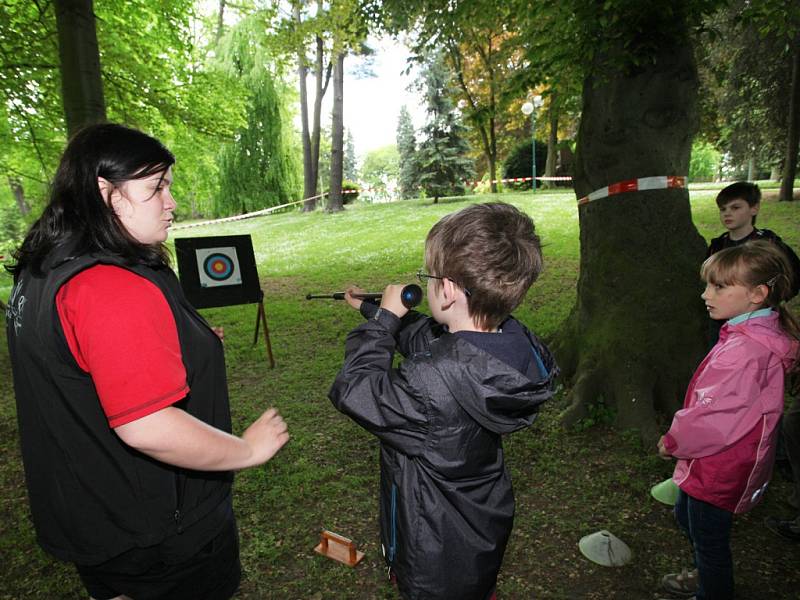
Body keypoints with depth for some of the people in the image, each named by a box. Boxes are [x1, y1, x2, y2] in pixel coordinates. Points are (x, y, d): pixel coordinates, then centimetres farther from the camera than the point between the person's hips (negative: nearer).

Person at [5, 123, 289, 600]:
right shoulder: (118, 289, -32)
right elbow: (147, 428, -36)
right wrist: (247, 449, -21)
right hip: (160, 535, -8)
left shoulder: (38, 274, 2)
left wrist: (191, 344, 16)